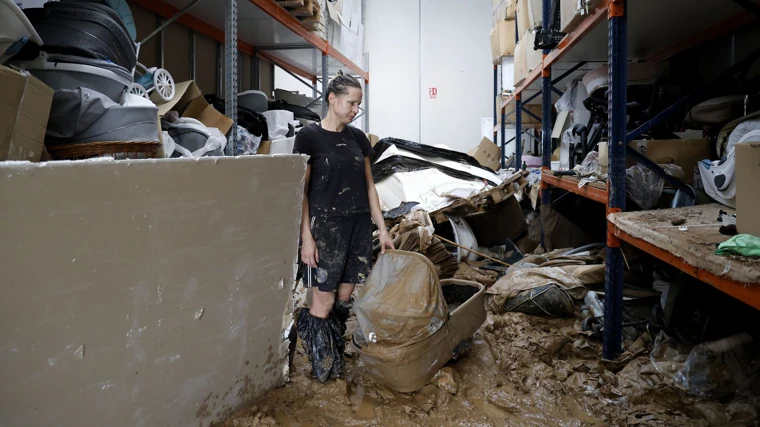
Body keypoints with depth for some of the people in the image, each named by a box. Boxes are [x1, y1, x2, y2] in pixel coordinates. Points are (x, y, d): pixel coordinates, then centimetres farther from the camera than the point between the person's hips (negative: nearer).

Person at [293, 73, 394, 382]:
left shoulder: (357, 137, 11)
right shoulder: (309, 136, -5)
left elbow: (369, 185, 14)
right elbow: (300, 191, -6)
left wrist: (382, 228, 11)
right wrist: (306, 237, -12)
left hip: (359, 226, 5)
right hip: (326, 227, -5)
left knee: (344, 299, 9)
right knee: (323, 304, -4)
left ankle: (336, 362, 22)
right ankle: (320, 368, 15)